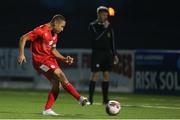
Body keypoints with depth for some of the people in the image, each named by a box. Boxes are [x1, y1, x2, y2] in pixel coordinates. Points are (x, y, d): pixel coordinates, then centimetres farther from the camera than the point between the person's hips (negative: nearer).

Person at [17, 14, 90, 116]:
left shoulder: (55, 35, 11)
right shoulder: (41, 31, -16)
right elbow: (23, 38, -14)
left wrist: (64, 59, 9)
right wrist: (21, 54, -22)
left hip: (50, 59, 9)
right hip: (40, 60, -9)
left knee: (57, 84, -1)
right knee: (60, 74, -19)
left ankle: (47, 109, 7)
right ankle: (80, 99, -19)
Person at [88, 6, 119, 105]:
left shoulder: (109, 26, 11)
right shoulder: (93, 25, -2)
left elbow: (112, 42, 15)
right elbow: (95, 38, -17)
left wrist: (115, 55, 12)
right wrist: (104, 28, -16)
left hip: (107, 53, 5)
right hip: (97, 53, -5)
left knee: (106, 75, 2)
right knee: (95, 75, -8)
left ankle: (105, 99, 7)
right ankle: (90, 98, -6)